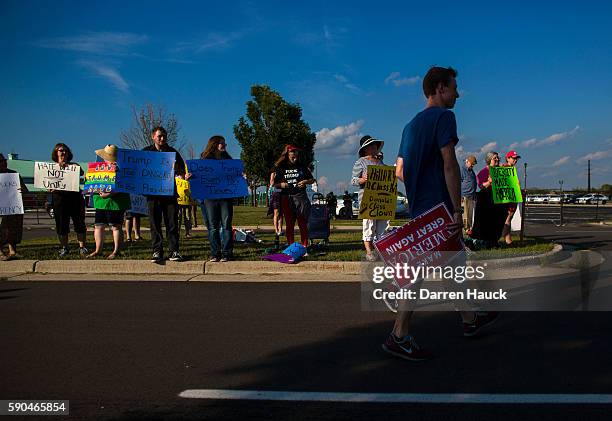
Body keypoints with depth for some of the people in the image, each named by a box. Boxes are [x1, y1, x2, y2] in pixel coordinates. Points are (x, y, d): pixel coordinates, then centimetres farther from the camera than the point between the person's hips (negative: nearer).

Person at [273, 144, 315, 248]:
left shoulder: (302, 167, 11)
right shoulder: (281, 168, 7)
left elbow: (312, 180, 15)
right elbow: (275, 184, 8)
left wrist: (306, 182, -5)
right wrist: (281, 185, -13)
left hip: (300, 197, 1)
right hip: (287, 198, 0)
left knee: (303, 223, -1)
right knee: (289, 224, 4)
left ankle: (304, 246, 4)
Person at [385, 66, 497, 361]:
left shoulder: (412, 124, 17)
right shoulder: (443, 116, -9)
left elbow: (399, 170, 17)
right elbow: (449, 164, -18)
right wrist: (457, 210, -19)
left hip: (418, 206, 9)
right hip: (437, 206, -9)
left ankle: (469, 320, 33)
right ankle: (398, 337, -3)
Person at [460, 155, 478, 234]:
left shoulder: (471, 171, 19)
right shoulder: (462, 170, -6)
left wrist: (474, 196, 24)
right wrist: (460, 196, -16)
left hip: (472, 197, 8)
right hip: (464, 196, -8)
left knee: (470, 215, 9)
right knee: (464, 214, -8)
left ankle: (469, 229, 15)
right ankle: (465, 229, -5)